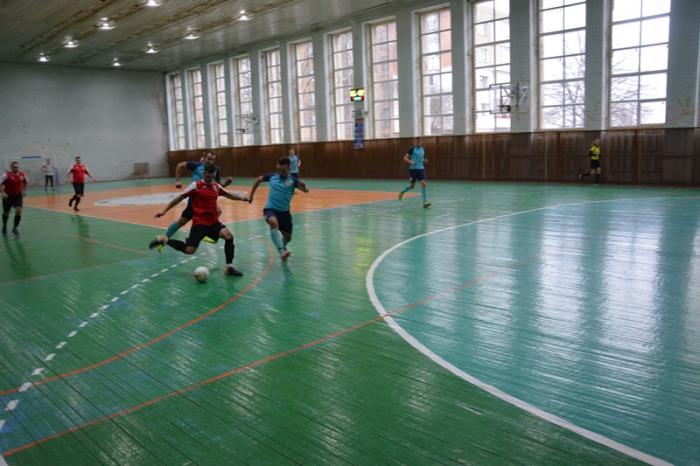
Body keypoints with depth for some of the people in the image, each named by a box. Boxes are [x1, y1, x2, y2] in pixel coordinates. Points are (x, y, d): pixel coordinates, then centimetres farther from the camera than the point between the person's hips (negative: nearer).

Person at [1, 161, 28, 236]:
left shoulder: (22, 175, -4)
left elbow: (26, 182, 17)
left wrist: (24, 190, 8)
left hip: (18, 196, 2)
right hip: (8, 196, -2)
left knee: (18, 211, -14)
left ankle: (15, 228, 1)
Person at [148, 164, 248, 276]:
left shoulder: (216, 186, 8)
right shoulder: (195, 185, -9)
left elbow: (229, 195, 22)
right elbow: (180, 198, -5)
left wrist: (241, 197, 4)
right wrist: (164, 211, -5)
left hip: (213, 222, 5)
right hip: (199, 223, -5)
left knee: (229, 236, -20)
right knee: (189, 250, -8)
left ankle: (229, 267, -10)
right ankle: (163, 239, 15)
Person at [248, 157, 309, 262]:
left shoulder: (293, 181, -5)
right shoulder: (272, 176, 1)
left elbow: (306, 190, -17)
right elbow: (259, 179, 19)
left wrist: (303, 186, -41)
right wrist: (251, 194, 19)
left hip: (284, 211, 1)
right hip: (270, 208, -1)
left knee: (287, 237, 9)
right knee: (274, 223, -35)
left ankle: (281, 245, 47)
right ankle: (282, 251, -41)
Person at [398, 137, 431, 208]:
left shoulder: (423, 149, 10)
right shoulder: (412, 148, -7)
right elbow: (405, 158, -12)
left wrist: (424, 160, 5)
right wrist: (410, 162, -30)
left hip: (421, 169, 4)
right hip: (413, 169, -4)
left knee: (424, 184, -12)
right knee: (411, 186, 6)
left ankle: (425, 202, -12)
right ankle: (402, 192, 37)